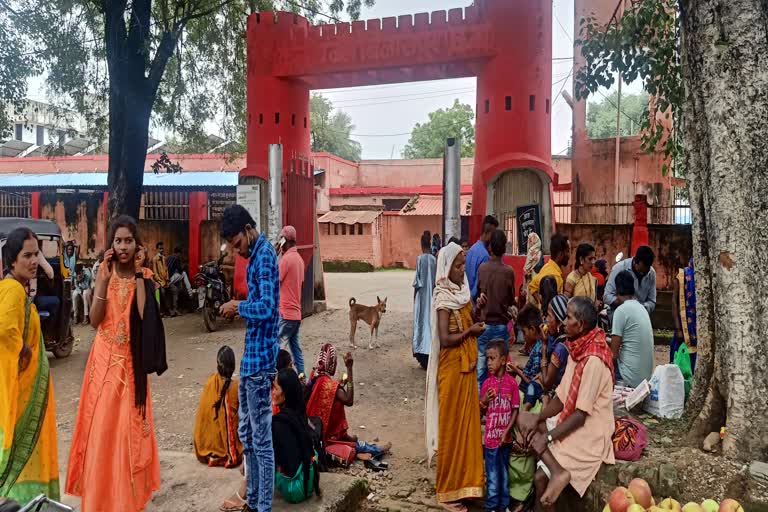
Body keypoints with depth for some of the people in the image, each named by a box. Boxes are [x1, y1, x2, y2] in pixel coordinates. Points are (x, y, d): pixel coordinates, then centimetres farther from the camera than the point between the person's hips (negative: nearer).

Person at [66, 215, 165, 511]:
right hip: (105, 359, 2)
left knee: (129, 427, 4)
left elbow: (144, 317, -14)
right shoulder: (104, 273, 1)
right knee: (101, 426, 6)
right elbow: (94, 321, -11)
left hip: (132, 361, -1)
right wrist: (104, 281, -16)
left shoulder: (144, 276, -5)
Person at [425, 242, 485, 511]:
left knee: (466, 423, 15)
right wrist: (471, 331, -14)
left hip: (466, 367, 8)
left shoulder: (460, 292, 9)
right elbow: (445, 339, -24)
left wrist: (476, 311, -1)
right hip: (452, 369, -8)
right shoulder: (444, 298, -17)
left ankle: (462, 482, 29)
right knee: (452, 426, 1)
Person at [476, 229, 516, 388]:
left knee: (480, 366, 7)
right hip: (501, 325, -1)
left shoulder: (482, 268, -5)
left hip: (484, 325, 1)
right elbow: (511, 301, 2)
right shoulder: (508, 271, -9)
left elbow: (478, 294, 6)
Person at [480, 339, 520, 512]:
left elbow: (515, 410, -6)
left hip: (505, 437, 0)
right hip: (490, 437, 0)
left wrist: (506, 431, -12)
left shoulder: (512, 382, -9)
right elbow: (482, 410, 5)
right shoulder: (487, 383, -5)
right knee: (492, 476, 8)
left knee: (504, 473, 15)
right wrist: (483, 401, -17)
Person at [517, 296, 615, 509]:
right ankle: (557, 471, -12)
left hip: (588, 434, -9)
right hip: (571, 423, 9)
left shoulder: (594, 360, -22)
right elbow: (561, 398, 8)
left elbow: (581, 414, -22)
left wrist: (548, 437, -18)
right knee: (523, 418, -7)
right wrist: (538, 418, -6)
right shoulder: (577, 351, 5)